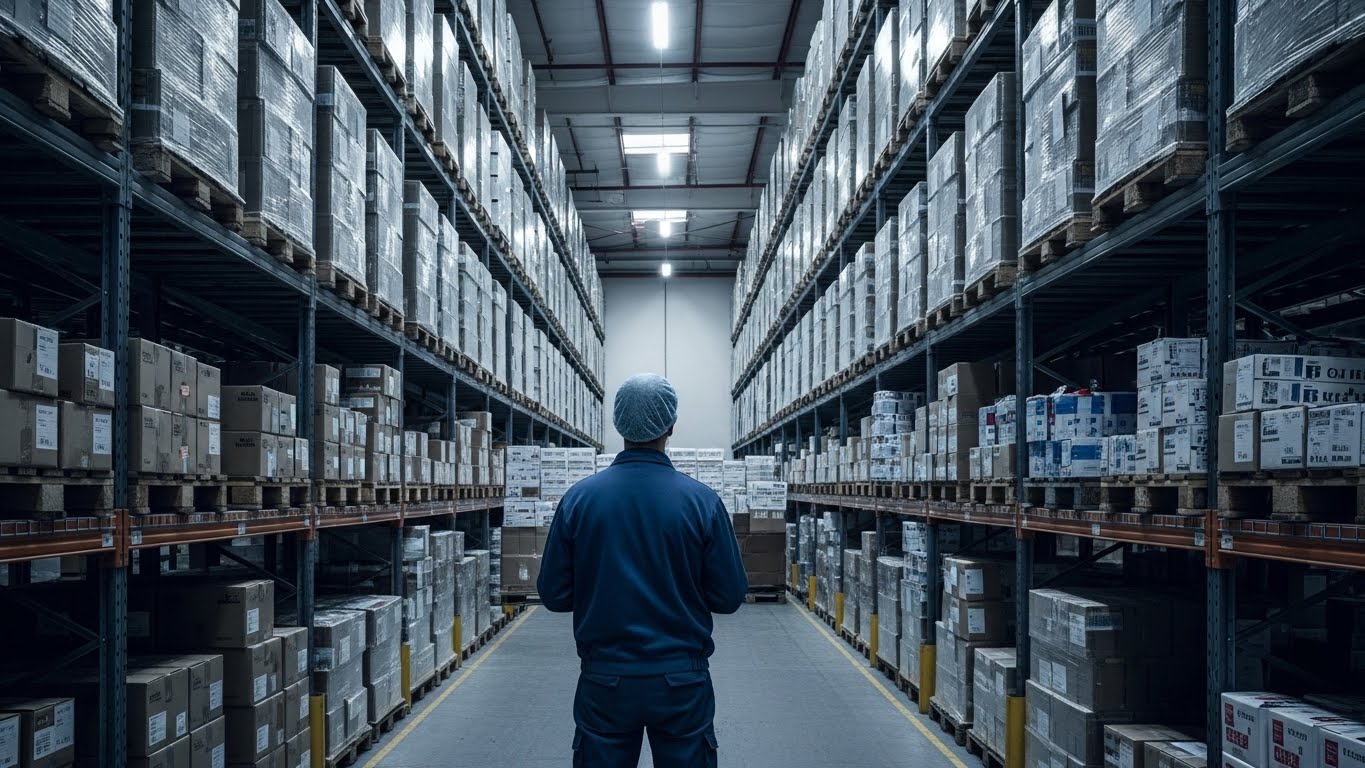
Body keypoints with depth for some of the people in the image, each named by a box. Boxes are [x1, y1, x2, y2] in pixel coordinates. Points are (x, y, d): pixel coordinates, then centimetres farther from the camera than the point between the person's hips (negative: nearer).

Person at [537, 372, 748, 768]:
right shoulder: (701, 500, -10)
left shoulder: (578, 498, -7)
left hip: (604, 682, 1)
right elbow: (729, 597, -6)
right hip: (682, 681, -1)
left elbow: (554, 595, -2)